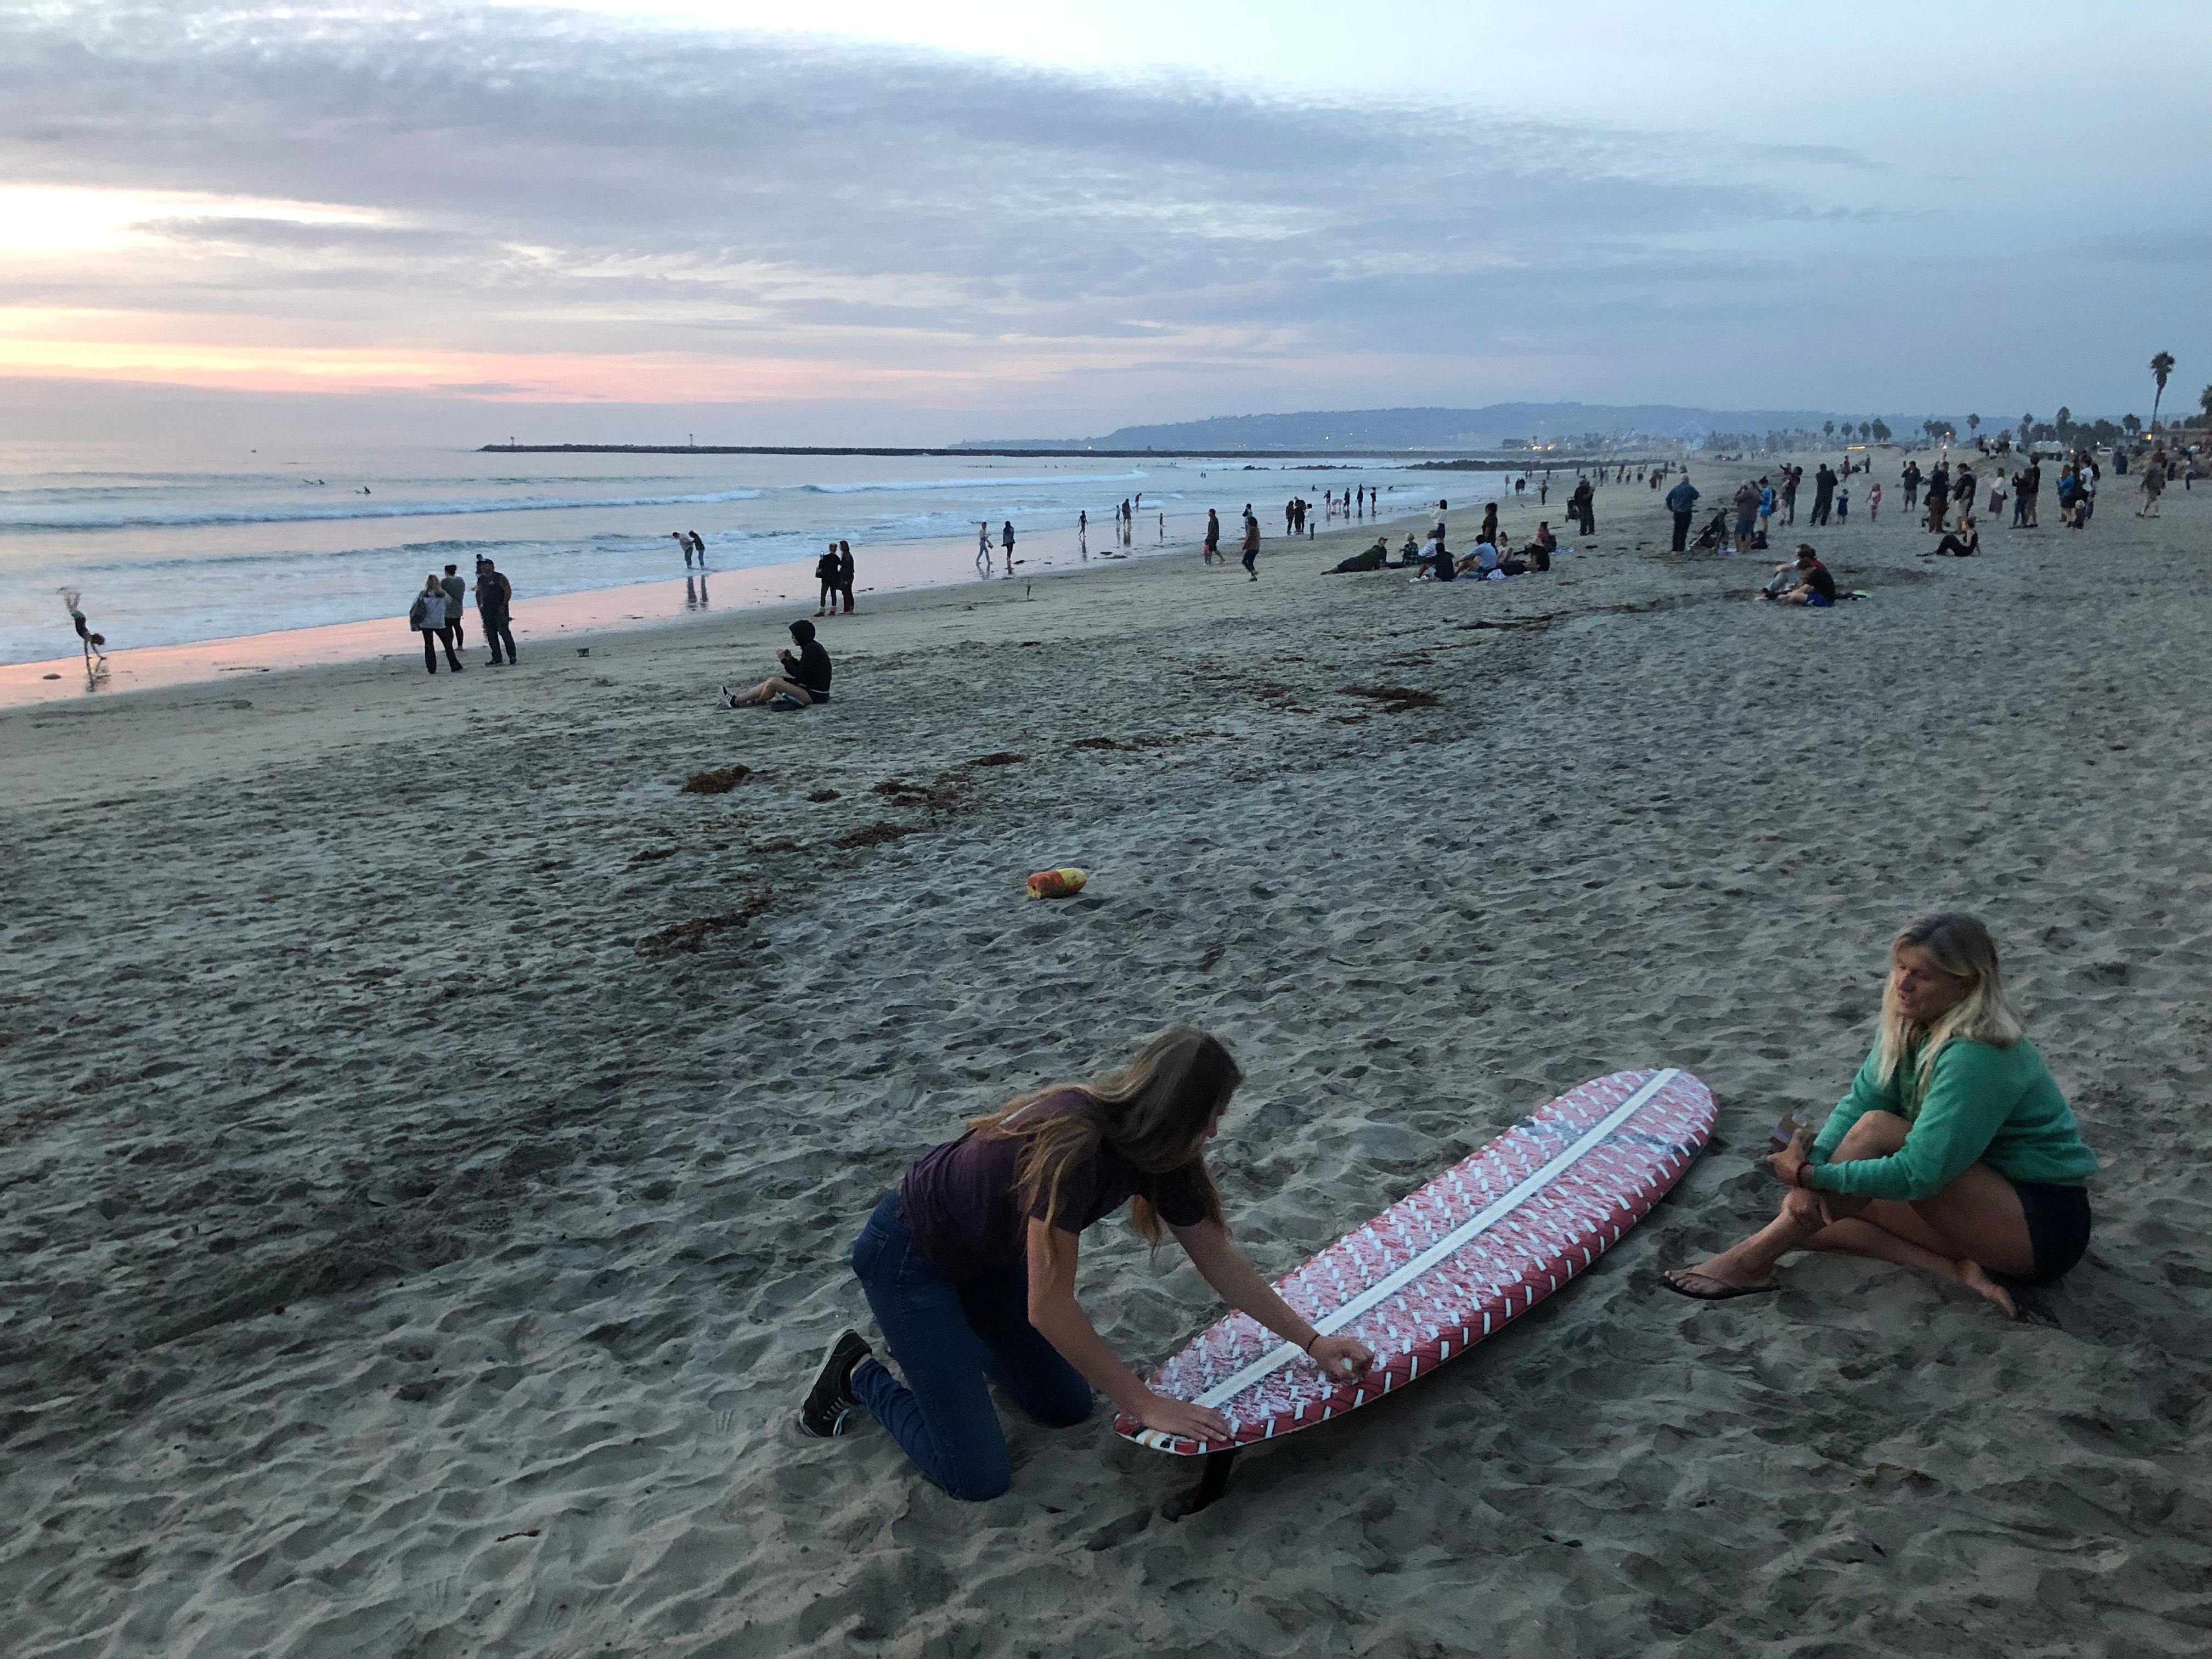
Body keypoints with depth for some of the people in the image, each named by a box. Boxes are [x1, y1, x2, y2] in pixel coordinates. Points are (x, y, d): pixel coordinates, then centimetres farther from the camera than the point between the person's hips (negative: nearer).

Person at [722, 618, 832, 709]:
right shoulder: (813, 646, 13)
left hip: (814, 695, -10)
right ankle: (737, 699, 13)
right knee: (771, 681, 10)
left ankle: (737, 702, 3)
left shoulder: (811, 649, -18)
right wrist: (791, 659, 6)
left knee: (773, 683, -12)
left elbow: (799, 674, -19)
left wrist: (784, 660, -8)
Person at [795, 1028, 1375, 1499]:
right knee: (979, 1478, -7)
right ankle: (859, 1374, 12)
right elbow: (1049, 1307, -32)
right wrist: (1146, 1406, -24)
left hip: (988, 1255, 8)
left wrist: (1311, 1341, 1)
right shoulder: (1072, 1141, -37)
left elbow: (1218, 1261, 1)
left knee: (1066, 1407, 12)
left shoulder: (1152, 1146, -12)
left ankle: (951, 1338, 29)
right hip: (909, 1257, -8)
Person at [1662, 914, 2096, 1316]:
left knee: (1877, 1130, -28)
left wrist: (1811, 1175, -24)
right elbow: (1857, 1102, -5)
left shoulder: (1976, 1056, -27)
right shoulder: (1910, 1025, -1)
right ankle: (1954, 1269, -15)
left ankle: (1754, 1259, -23)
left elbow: (1918, 1174, -31)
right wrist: (1813, 1171, -23)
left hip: (2044, 1226, -9)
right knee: (1812, 1209, -5)